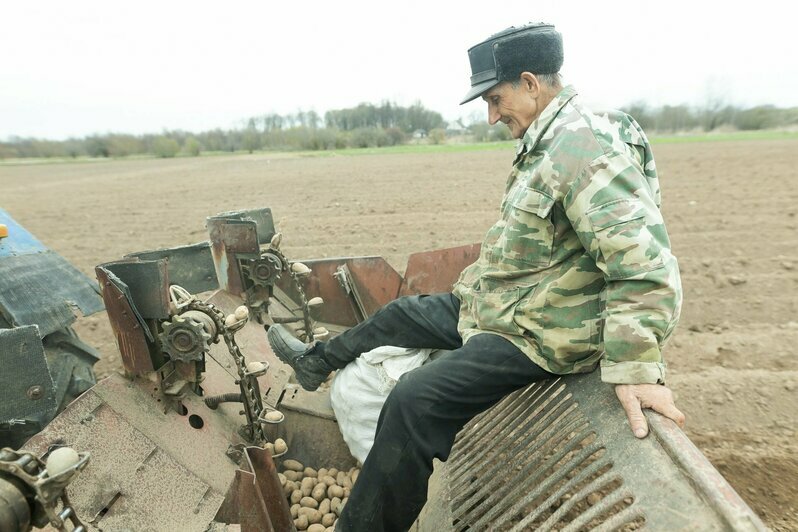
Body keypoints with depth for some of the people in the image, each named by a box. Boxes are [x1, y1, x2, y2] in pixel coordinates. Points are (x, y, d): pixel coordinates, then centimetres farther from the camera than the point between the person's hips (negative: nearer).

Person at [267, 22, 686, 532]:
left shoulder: (586, 151, -24)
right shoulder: (549, 142, 9)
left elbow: (647, 266, -30)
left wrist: (637, 369, -31)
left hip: (533, 335, -10)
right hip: (494, 304, 10)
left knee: (415, 402, -18)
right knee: (399, 313, 18)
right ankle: (317, 360, 42)